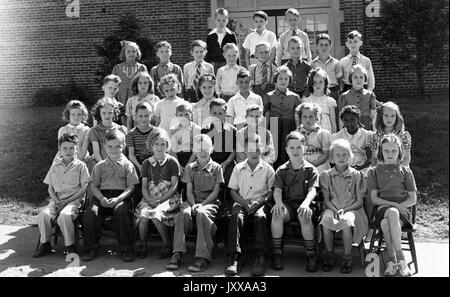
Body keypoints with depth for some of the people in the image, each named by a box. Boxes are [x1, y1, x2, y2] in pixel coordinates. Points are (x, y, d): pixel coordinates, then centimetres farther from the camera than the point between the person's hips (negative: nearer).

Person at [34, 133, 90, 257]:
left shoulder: (80, 166, 3)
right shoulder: (55, 166, 14)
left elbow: (84, 188, -4)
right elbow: (50, 188, 14)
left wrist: (67, 201, -12)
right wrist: (56, 200, -6)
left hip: (74, 200, -4)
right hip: (56, 199, 4)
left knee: (64, 215, -34)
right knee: (43, 214, -25)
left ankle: (70, 245, -17)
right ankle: (45, 244, -6)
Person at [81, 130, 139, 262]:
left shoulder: (127, 165, 7)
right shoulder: (100, 166, 15)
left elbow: (131, 187, 0)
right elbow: (94, 186, 10)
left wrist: (117, 199, -16)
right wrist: (101, 198, -11)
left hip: (121, 196, -2)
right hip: (102, 195, 2)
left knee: (121, 211, -35)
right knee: (91, 211, -28)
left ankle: (126, 249, -23)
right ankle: (91, 248, -13)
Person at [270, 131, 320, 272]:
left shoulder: (311, 170, 7)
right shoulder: (281, 170, 12)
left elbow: (312, 190, -6)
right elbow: (277, 190, 1)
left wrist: (306, 203, -28)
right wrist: (278, 202, -23)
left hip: (304, 204, -1)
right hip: (287, 204, 1)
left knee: (305, 216, -37)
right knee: (277, 213, -33)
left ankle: (311, 254, -18)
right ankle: (276, 253, -18)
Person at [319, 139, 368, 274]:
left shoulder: (356, 175, 7)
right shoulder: (326, 175, 10)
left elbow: (359, 201, 3)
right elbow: (326, 200, 6)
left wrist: (344, 210, -12)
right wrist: (335, 210, -13)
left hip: (352, 209, -1)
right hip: (332, 208, 1)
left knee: (346, 221, -35)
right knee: (326, 220, -33)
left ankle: (347, 257, -18)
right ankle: (329, 254, -14)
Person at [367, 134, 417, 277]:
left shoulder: (405, 171, 15)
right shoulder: (374, 172, 13)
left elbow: (413, 199, 10)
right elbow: (374, 199, 3)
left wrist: (398, 206, -9)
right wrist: (393, 204, -11)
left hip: (402, 211, 0)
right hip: (381, 209, 0)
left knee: (386, 223, -37)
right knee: (392, 213, -38)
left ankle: (392, 260, -30)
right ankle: (400, 258, -33)